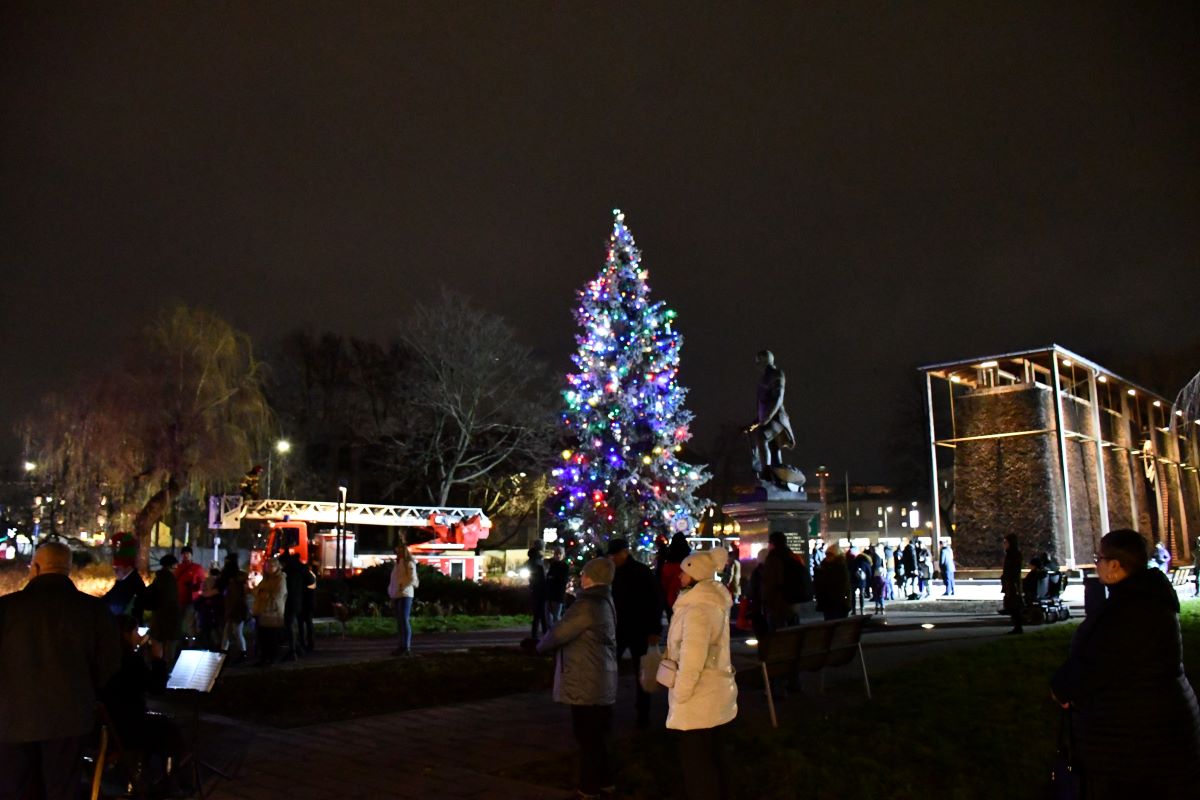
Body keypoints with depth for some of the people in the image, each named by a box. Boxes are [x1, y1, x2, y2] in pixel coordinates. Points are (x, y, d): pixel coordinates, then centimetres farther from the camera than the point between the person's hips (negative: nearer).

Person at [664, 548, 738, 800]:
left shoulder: (697, 609, -22)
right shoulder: (715, 602, 9)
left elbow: (692, 660, -25)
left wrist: (679, 697, -16)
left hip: (698, 700, -9)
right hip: (716, 695, 9)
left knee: (695, 765, 2)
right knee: (713, 760, 18)